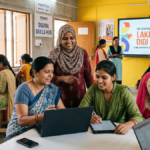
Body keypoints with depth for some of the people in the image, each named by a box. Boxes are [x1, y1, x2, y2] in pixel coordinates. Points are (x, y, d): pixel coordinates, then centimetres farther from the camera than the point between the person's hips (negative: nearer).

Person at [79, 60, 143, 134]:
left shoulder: (123, 91, -11)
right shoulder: (94, 88, -4)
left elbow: (138, 117, -17)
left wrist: (127, 125, -39)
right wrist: (89, 117, -29)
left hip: (118, 133, -1)